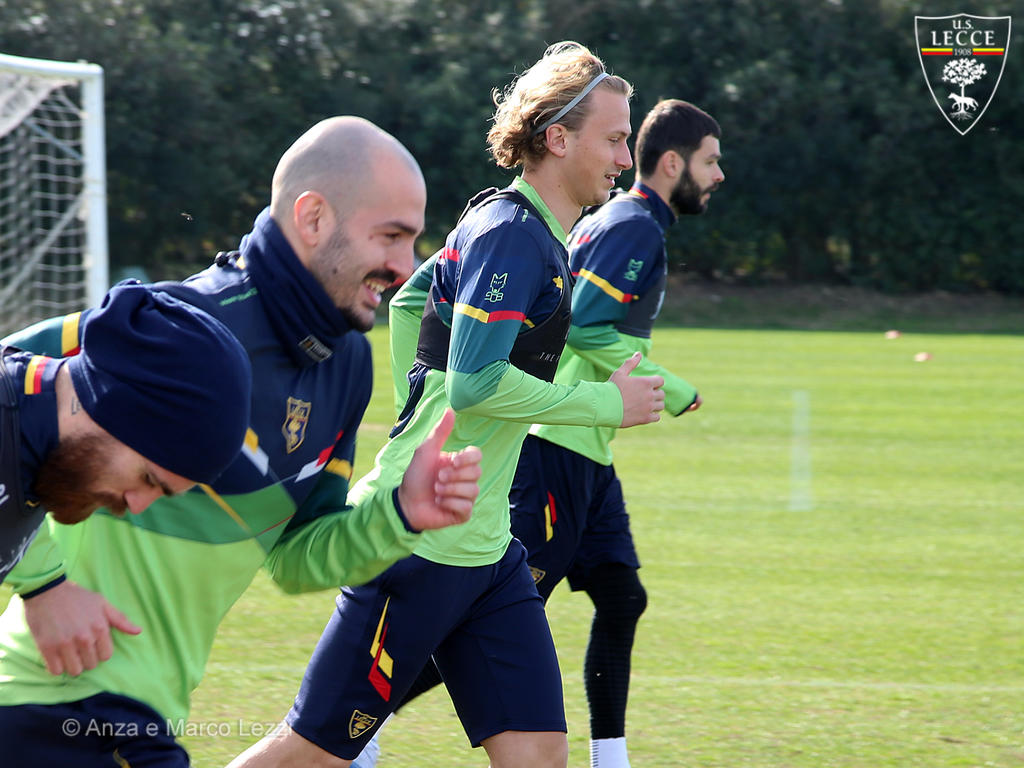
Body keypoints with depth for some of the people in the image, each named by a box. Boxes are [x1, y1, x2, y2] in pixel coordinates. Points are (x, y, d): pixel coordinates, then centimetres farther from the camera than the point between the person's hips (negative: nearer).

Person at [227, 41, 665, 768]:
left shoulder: (539, 236, 14)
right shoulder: (510, 232, -16)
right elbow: (475, 385, -24)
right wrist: (606, 403, -15)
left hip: (485, 546, 9)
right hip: (421, 543, -9)